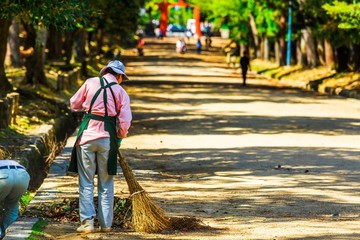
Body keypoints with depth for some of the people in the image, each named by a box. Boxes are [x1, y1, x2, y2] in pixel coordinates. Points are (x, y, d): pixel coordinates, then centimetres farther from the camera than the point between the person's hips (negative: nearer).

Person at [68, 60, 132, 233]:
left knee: (86, 182, 5)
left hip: (87, 136, 0)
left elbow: (74, 104, 9)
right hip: (107, 138, 0)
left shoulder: (90, 83, 2)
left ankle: (87, 222, -1)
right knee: (106, 184, 11)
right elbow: (125, 121, -4)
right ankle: (106, 223, 12)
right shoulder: (120, 92, 2)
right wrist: (120, 137, 13)